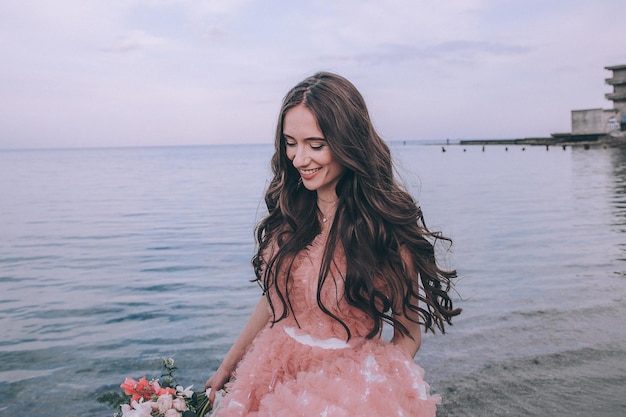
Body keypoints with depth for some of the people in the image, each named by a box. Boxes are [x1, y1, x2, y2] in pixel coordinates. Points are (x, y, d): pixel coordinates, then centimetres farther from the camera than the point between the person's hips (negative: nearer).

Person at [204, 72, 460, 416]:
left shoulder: (388, 223, -15)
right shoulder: (288, 210, -2)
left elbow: (408, 335, -7)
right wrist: (227, 366, 16)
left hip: (352, 387, -4)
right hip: (274, 375, 5)